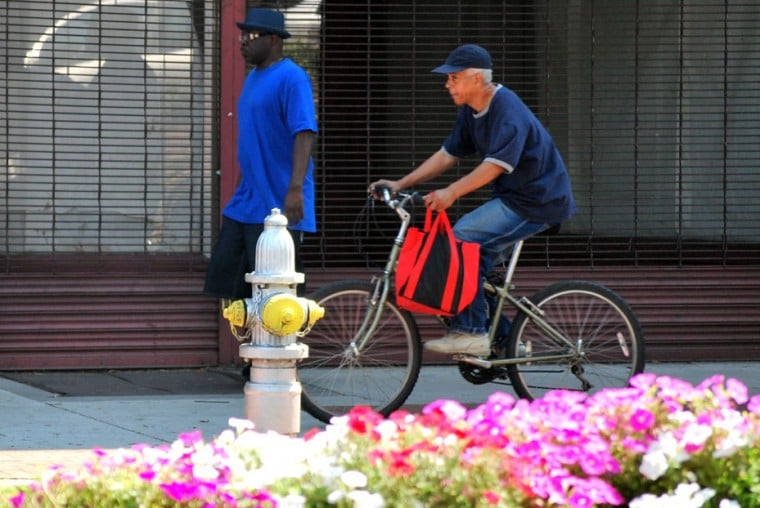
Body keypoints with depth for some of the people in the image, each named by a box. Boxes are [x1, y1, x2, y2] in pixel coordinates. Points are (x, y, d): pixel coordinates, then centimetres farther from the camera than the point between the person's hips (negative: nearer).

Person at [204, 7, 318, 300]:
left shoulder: (291, 78, -12)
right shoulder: (253, 77, 16)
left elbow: (304, 134, -22)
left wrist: (296, 188, -31)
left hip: (278, 207, -10)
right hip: (244, 204, 10)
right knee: (226, 278, 10)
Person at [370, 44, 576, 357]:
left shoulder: (507, 111, -20)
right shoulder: (471, 112, 10)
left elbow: (496, 164, -30)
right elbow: (447, 154, 12)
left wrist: (451, 193, -39)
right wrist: (400, 185, 4)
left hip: (538, 201, -10)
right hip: (513, 198, 10)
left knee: (463, 240, -20)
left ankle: (469, 333, -17)